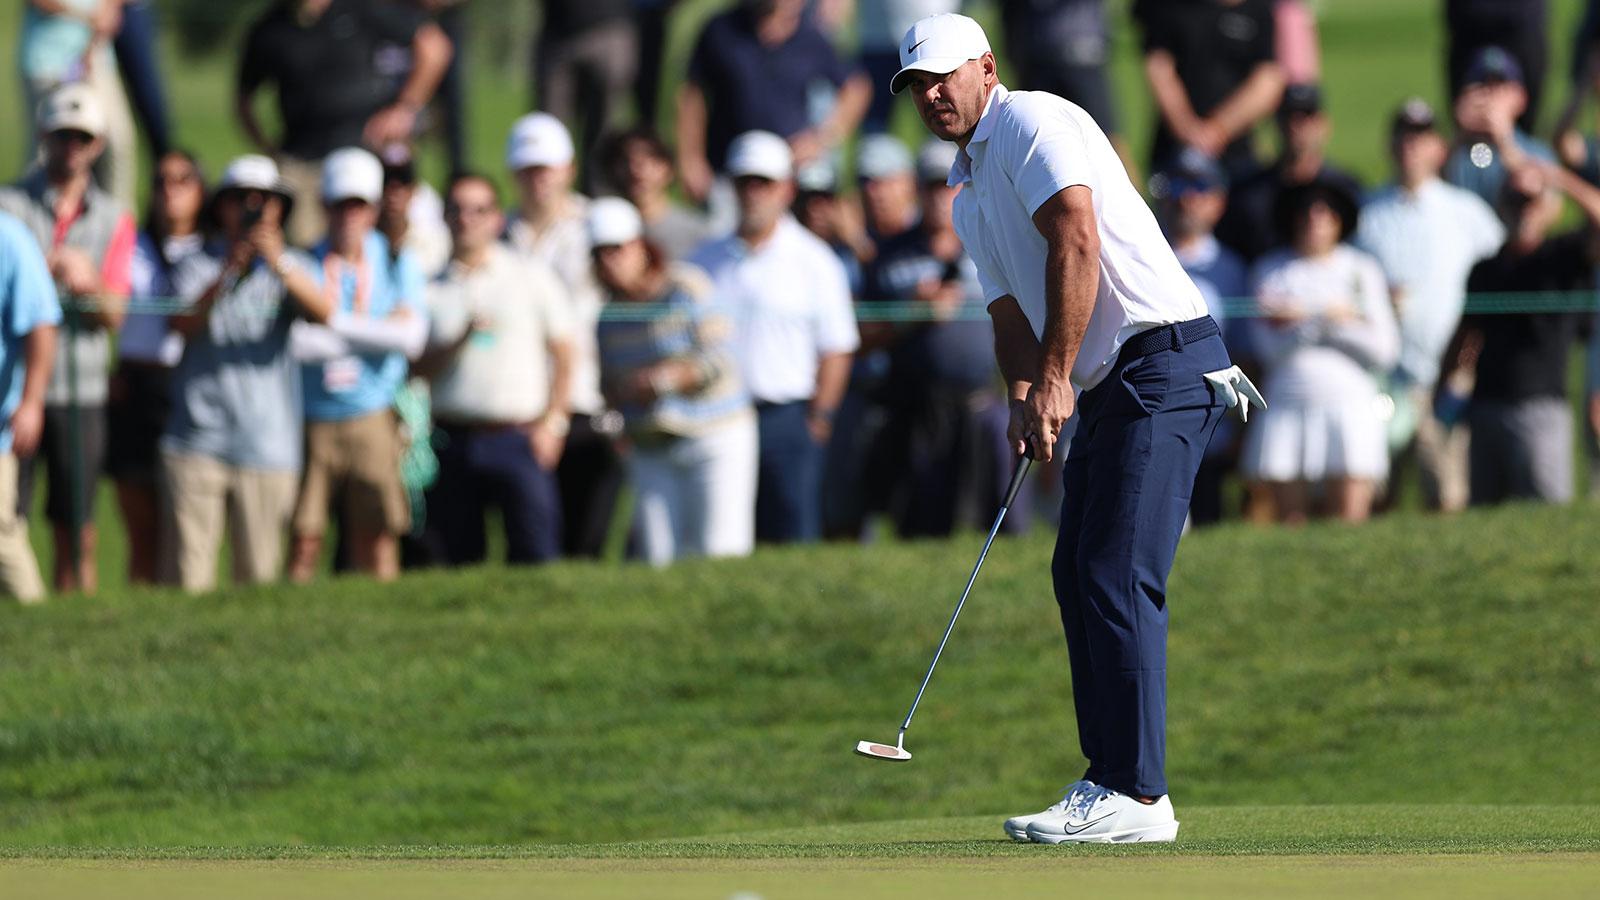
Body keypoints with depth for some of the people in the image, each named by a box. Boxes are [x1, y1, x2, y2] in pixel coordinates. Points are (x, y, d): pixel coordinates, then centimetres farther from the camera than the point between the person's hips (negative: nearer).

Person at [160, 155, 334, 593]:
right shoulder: (199, 266, 9)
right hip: (196, 441, 0)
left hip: (267, 451, 1)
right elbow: (182, 324, -8)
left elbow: (323, 311, -10)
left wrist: (280, 265, -26)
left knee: (259, 575, 0)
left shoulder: (292, 267, 9)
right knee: (187, 575, -7)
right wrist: (228, 273, -22)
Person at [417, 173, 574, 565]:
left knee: (536, 555, -11)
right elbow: (419, 368, 2)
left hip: (519, 439, -2)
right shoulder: (432, 289, 8)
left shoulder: (531, 275, 6)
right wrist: (462, 339, -14)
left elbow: (563, 355, 6)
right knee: (461, 558, 4)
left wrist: (552, 423, -3)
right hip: (453, 440, 2)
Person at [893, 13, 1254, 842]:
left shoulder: (1032, 124, -7)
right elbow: (1012, 312, 21)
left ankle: (1137, 796, -15)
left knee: (1118, 576, -14)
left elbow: (1077, 245, -18)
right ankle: (1110, 777, 14)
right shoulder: (969, 195, 23)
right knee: (1078, 574, 10)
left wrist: (1055, 379, -19)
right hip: (1107, 387, 10)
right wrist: (1023, 399, 0)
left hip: (1164, 361, -10)